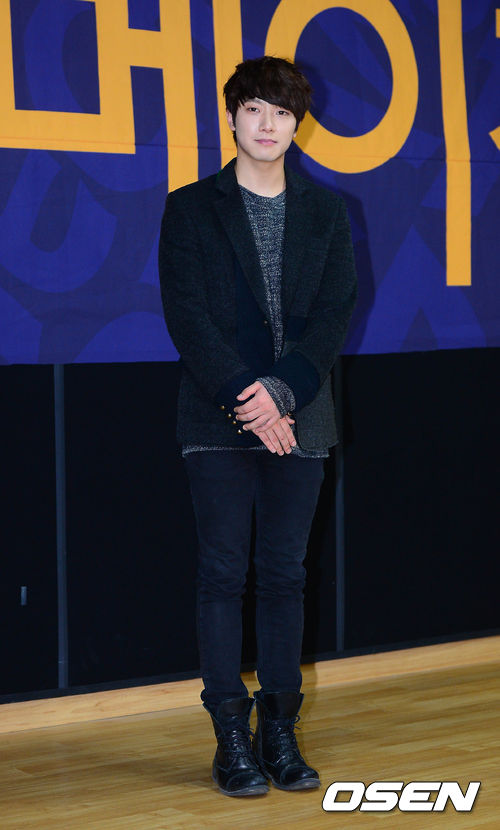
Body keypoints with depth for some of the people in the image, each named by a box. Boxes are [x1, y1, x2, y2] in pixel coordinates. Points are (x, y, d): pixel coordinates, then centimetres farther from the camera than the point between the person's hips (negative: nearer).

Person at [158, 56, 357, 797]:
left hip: (298, 420, 2)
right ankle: (232, 741, 5)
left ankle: (281, 735, 13)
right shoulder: (191, 209, 3)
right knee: (224, 575, -1)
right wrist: (244, 400, -14)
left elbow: (336, 312, 1)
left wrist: (284, 392, -12)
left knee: (284, 574, 5)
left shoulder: (326, 213, 10)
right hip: (219, 422, -2)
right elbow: (187, 315, -5)